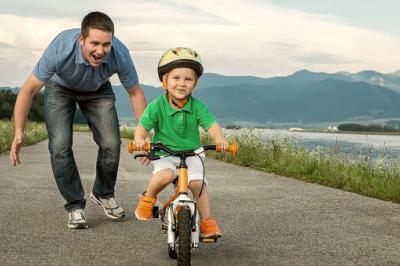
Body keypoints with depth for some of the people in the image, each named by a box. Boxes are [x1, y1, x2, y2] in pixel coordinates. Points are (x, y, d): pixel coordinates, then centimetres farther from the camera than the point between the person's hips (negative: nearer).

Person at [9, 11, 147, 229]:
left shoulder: (120, 54, -33)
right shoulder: (60, 50, -39)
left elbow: (135, 93, -14)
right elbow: (29, 90, -27)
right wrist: (19, 133, -27)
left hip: (98, 91, 2)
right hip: (60, 89, -1)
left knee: (111, 144, -12)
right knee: (60, 147, -17)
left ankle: (103, 194, 16)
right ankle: (75, 205, 2)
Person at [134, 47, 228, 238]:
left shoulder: (197, 107, -5)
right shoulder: (157, 106, -7)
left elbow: (211, 124, -14)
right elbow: (143, 125, -9)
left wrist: (219, 138, -35)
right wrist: (139, 138, -32)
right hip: (164, 154, -2)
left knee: (198, 183, -17)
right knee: (165, 176, -30)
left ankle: (207, 222, -1)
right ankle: (148, 198, 0)